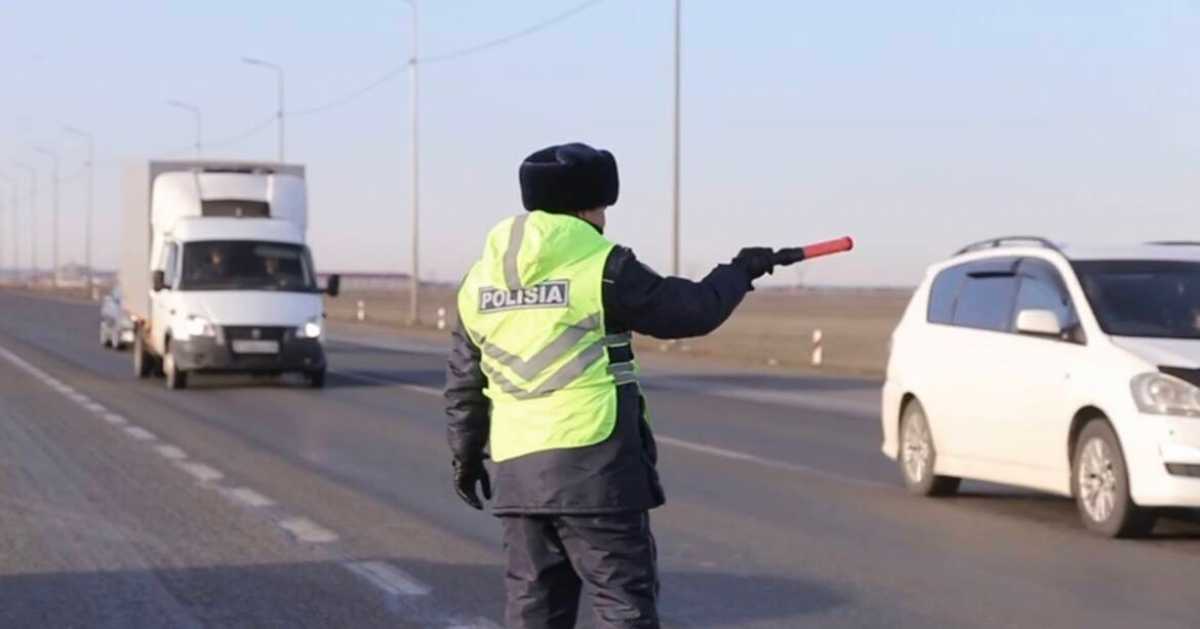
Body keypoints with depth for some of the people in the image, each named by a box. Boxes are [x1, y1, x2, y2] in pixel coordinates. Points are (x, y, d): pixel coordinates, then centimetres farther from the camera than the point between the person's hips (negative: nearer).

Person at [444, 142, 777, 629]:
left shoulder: (480, 278, 11)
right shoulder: (601, 267, -8)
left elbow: (463, 384, 16)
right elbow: (692, 311, -1)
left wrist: (466, 455, 26)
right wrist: (741, 270, 16)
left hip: (517, 470, 6)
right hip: (594, 465, -6)